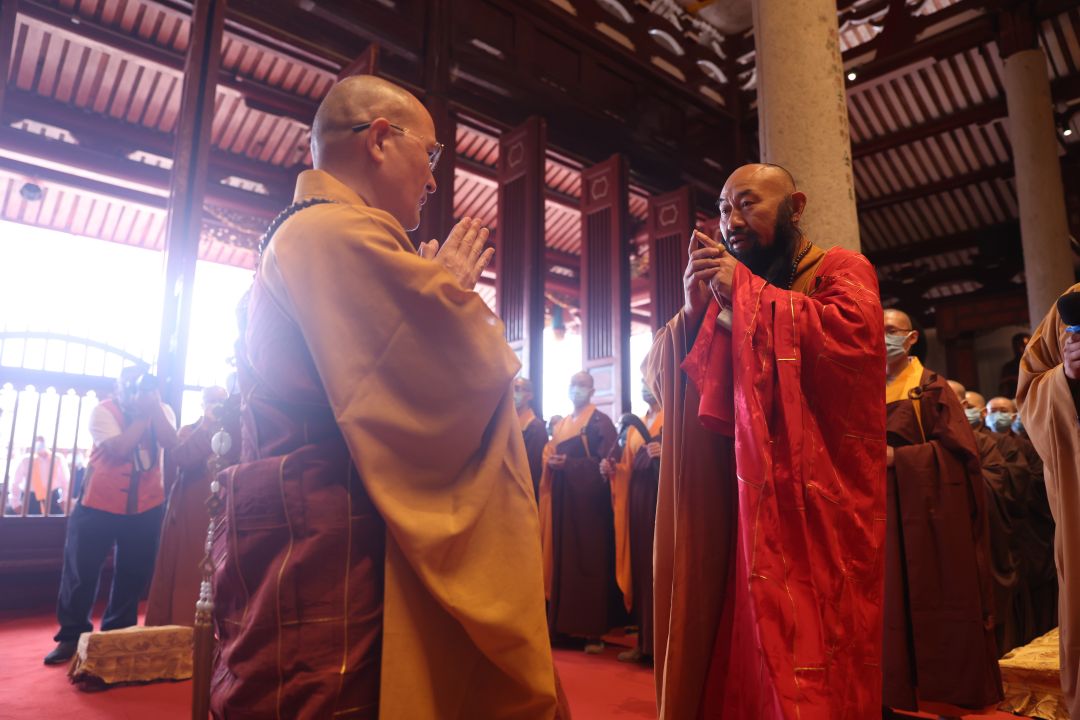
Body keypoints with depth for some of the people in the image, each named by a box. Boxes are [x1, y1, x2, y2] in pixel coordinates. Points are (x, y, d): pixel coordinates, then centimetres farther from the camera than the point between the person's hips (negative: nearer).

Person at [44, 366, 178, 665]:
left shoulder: (163, 411, 2)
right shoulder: (103, 410, -9)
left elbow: (171, 443, -15)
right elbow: (119, 448, -22)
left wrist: (154, 408, -20)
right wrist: (142, 414, -18)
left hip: (146, 507, 3)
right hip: (99, 504, -3)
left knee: (133, 573, 9)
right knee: (81, 571, 3)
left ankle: (117, 635, 23)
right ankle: (71, 636, 18)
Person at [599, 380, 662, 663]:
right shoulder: (635, 425, 21)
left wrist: (665, 453, -28)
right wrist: (612, 468, -1)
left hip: (661, 497, -6)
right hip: (637, 499, 6)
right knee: (639, 565, 5)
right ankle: (643, 641, 12)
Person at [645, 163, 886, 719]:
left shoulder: (839, 269, 4)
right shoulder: (725, 285, 17)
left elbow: (854, 334, -19)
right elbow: (657, 377, 10)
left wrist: (747, 293, -12)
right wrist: (693, 308, -7)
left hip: (814, 503, -4)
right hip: (729, 503, 5)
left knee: (803, 674, -3)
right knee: (728, 655, 8)